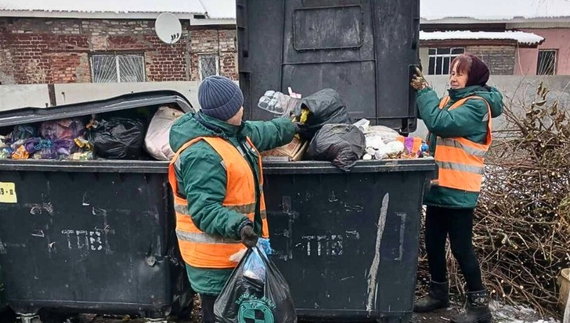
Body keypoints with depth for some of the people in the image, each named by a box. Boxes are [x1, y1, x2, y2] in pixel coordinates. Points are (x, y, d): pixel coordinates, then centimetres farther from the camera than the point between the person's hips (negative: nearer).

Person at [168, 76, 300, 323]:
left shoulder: (233, 132, 5)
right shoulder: (202, 154, -27)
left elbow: (264, 132, 24)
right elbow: (204, 210, -30)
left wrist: (293, 126, 36)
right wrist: (237, 226, -43)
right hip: (215, 259, -10)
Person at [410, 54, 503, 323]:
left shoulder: (476, 105, -12)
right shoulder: (451, 99, 15)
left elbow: (441, 123, -25)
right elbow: (428, 115, 9)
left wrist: (424, 91, -16)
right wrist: (421, 92, -2)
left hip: (458, 190, -8)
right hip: (440, 186, 8)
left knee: (461, 247, 0)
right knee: (433, 243, 14)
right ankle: (438, 292, 31)